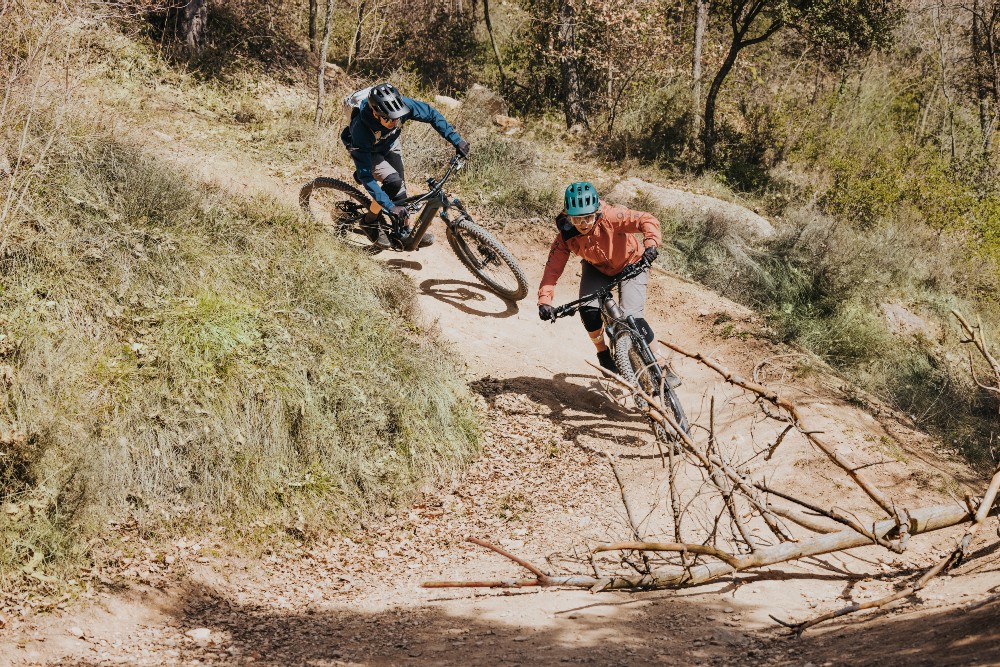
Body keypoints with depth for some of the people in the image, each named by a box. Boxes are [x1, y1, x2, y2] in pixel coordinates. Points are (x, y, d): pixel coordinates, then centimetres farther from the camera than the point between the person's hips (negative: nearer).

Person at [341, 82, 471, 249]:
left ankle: (405, 233, 17)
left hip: (390, 144, 5)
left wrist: (456, 140, -26)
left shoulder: (401, 105, -35)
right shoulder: (361, 129, -43)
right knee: (393, 182, -23)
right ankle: (370, 222, -1)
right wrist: (390, 207, -42)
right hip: (368, 152, -4)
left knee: (399, 186, -1)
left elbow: (432, 114, -19)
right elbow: (365, 176, -39)